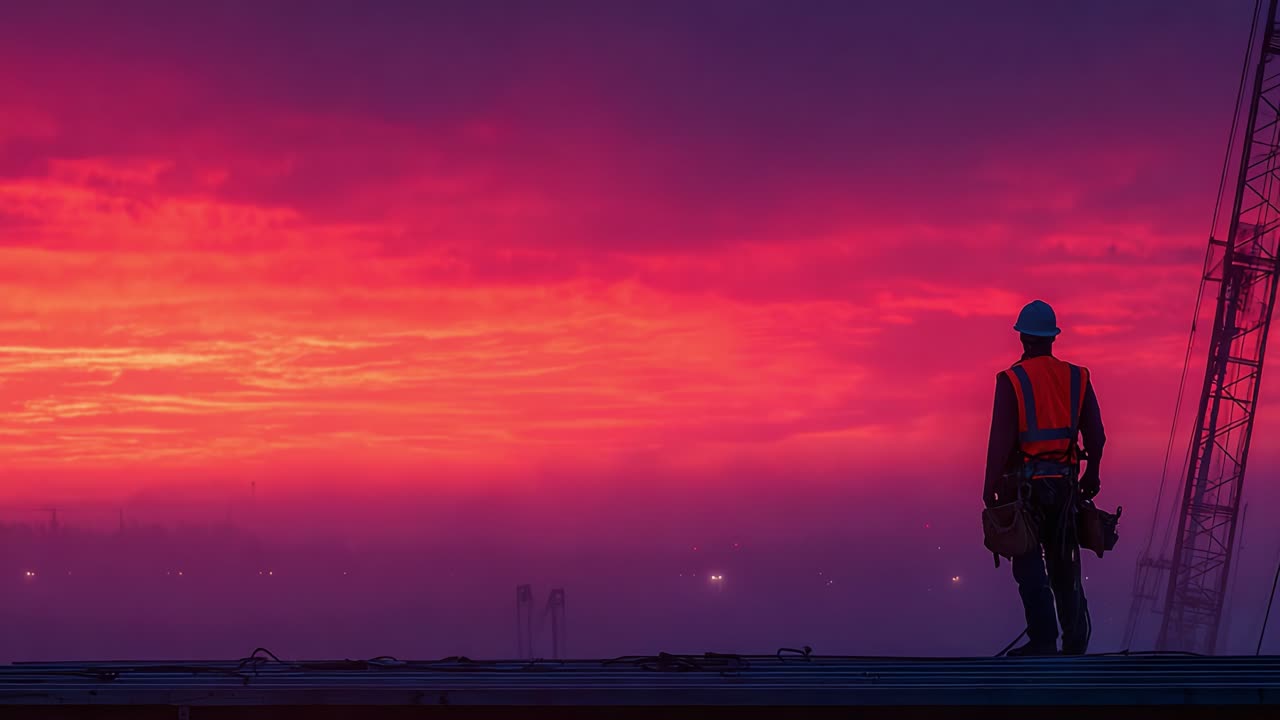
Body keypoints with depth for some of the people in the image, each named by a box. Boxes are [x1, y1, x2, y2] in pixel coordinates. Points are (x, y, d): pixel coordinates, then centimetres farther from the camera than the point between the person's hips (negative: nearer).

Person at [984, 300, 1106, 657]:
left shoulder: (1011, 381, -9)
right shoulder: (1077, 378, 4)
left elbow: (1000, 438, -12)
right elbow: (1095, 435, 7)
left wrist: (991, 484, -4)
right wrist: (1091, 475, 20)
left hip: (1024, 483, -4)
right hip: (1065, 482, 4)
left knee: (1029, 564, 0)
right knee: (1064, 563, 12)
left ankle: (1043, 640, -5)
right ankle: (1075, 641, 13)